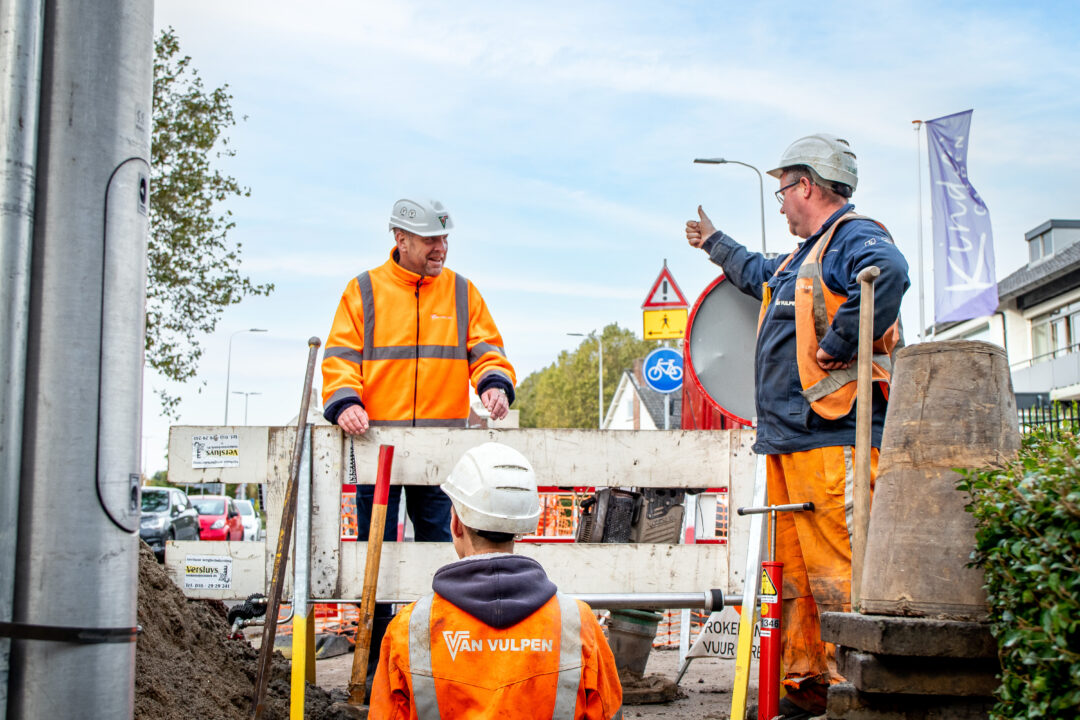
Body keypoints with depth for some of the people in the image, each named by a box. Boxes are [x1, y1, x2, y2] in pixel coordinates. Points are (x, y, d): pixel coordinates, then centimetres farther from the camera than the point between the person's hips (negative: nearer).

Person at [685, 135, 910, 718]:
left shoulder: (855, 237, -8)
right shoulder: (802, 256, 24)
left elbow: (888, 271, -33)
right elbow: (760, 275, 48)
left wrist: (837, 344, -27)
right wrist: (714, 244, 61)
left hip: (833, 436, -10)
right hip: (789, 439, 10)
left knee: (838, 568, -10)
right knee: (793, 569, 12)